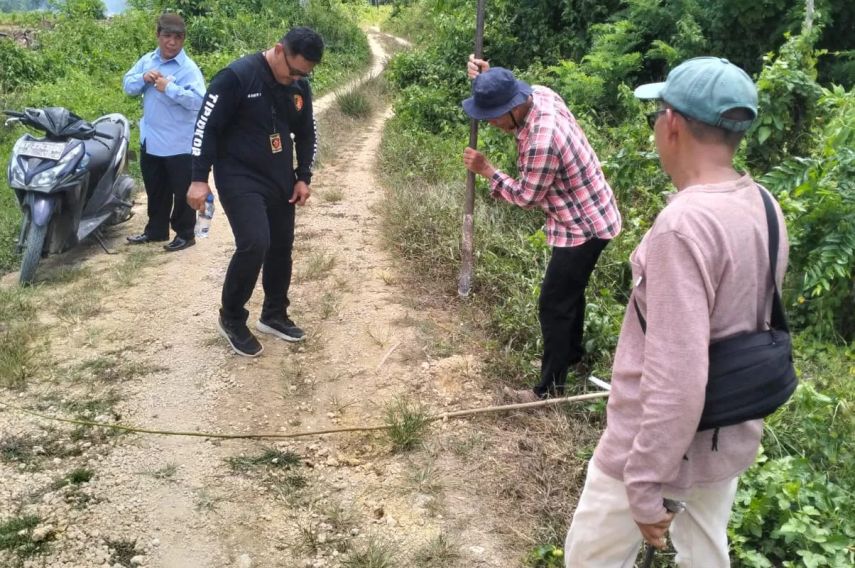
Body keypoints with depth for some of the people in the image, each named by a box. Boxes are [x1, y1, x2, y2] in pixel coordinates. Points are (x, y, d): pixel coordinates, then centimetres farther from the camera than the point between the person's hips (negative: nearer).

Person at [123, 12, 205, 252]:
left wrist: (169, 88, -29)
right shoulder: (147, 60, 7)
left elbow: (198, 100, -26)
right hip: (150, 140, 7)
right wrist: (143, 78, -11)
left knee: (182, 191, 5)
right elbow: (128, 86, 9)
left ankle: (185, 234, 18)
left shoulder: (189, 68, -14)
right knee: (155, 190, 19)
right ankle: (156, 230, 33)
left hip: (179, 144, -6)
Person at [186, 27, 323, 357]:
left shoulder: (300, 86, 2)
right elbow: (206, 126, -15)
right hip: (239, 178, -7)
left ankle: (274, 316, 30)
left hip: (280, 180, 7)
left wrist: (303, 177, 8)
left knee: (281, 247, 11)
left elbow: (306, 133, 15)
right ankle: (231, 319, 2)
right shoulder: (237, 77, -18)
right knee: (254, 244, -19)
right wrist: (200, 178, -18)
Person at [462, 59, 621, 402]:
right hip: (587, 215, 10)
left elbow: (527, 196, -19)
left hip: (583, 226, -10)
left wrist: (486, 170, -11)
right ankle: (571, 352, 45)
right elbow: (502, 100, 17)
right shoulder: (540, 94, -7)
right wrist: (488, 79, -2)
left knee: (554, 305, -1)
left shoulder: (541, 141, -34)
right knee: (570, 291, 26)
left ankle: (550, 389, 10)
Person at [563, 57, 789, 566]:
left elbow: (677, 380, -30)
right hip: (733, 437, 8)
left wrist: (644, 486, -21)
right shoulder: (764, 208, -1)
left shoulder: (684, 224, -28)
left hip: (664, 442, -7)